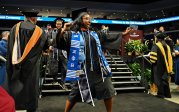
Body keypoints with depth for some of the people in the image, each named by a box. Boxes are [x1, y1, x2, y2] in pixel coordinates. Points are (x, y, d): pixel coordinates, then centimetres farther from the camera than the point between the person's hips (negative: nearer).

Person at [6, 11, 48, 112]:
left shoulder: (15, 28, -2)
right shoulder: (38, 31, -7)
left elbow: (10, 46, 1)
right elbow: (46, 46, 9)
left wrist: (10, 63, 10)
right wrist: (49, 48, 32)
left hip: (15, 64, 3)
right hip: (31, 65, -2)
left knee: (16, 86, 15)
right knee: (30, 87, 10)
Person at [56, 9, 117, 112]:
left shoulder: (94, 33, 12)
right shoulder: (72, 34, -3)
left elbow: (108, 38, 25)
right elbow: (60, 44, -12)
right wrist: (63, 30, -25)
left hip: (98, 67, 5)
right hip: (82, 69, -4)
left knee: (108, 91, 10)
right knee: (76, 94, 8)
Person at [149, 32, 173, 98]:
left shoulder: (156, 46, -12)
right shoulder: (167, 46, 8)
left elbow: (153, 55, -20)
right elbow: (169, 57, 9)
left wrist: (152, 61, 1)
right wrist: (170, 68, 13)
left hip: (158, 66, -6)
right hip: (165, 66, 6)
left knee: (159, 80, 3)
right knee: (165, 79, 14)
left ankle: (161, 93, 7)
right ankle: (167, 94, 18)